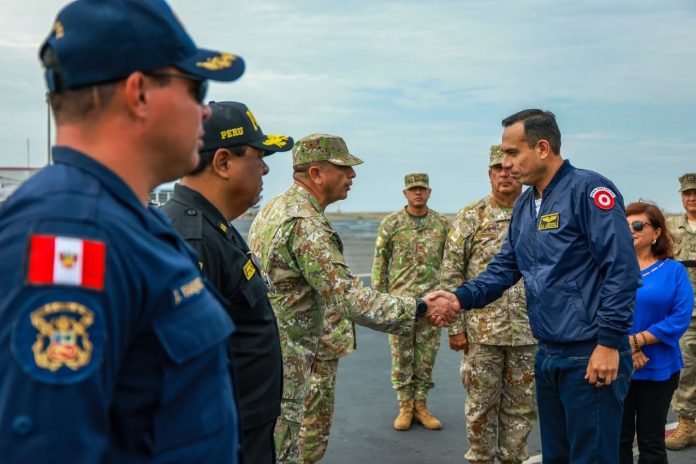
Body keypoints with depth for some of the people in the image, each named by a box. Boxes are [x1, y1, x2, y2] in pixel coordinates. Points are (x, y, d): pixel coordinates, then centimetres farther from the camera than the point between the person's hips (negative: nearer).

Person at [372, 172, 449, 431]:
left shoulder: (442, 224, 5)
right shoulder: (390, 223, -1)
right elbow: (380, 263, 2)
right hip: (400, 299, -1)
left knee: (427, 356, 7)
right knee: (401, 356, 4)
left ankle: (420, 405, 18)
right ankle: (405, 407, 15)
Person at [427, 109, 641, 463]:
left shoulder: (587, 190, -14)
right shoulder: (524, 204, 12)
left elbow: (622, 270, -19)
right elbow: (505, 268, 13)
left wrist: (609, 343, -20)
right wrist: (461, 297, -4)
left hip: (591, 356, -8)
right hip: (547, 355, 8)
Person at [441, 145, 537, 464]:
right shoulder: (470, 217, -3)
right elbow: (451, 276, -4)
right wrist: (455, 326, -8)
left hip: (528, 332, 2)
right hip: (482, 330, -2)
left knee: (521, 405, 11)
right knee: (481, 404, 8)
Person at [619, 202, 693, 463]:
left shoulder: (673, 270, -2)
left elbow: (680, 318, -11)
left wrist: (636, 340, -17)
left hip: (657, 369, -1)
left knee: (652, 441, 9)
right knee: (618, 438, 9)